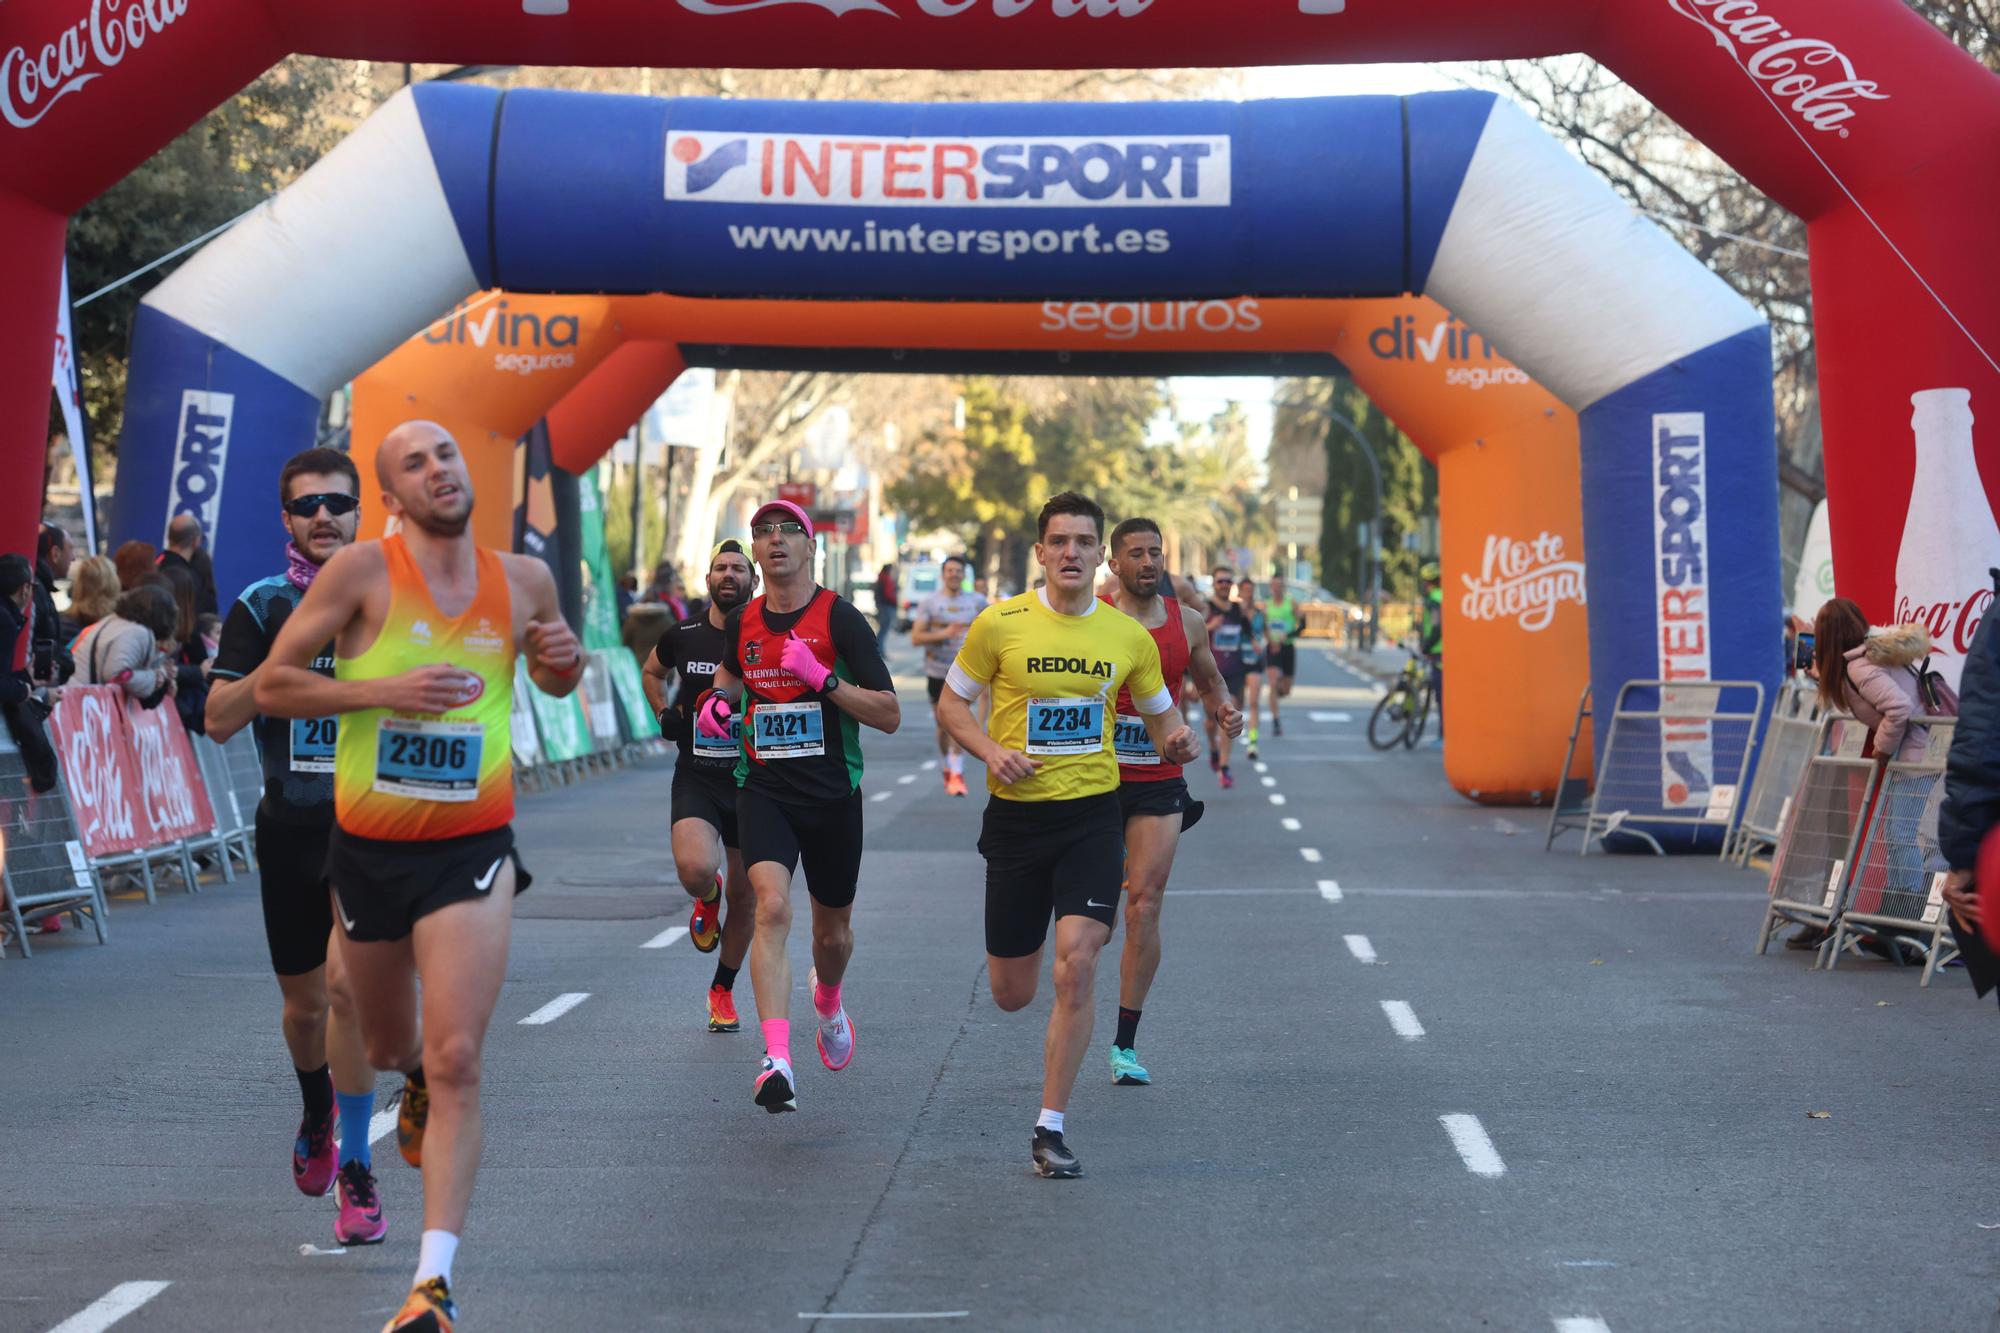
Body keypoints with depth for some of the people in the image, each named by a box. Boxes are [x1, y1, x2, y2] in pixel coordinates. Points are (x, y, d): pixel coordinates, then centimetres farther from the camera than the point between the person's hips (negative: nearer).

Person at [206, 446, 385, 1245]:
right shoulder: (261, 609, 2)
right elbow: (219, 720, -6)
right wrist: (284, 656, -17)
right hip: (290, 827, 2)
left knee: (348, 981, -19)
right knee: (303, 1002, 13)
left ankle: (354, 1168, -9)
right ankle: (317, 1112, 46)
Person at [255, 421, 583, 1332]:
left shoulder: (525, 579, 3)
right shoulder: (364, 570, -8)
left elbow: (554, 682, 22)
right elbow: (272, 685, -7)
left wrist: (565, 660, -3)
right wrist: (386, 690, -19)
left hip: (472, 849, 0)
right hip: (366, 847, 0)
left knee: (454, 1061, -14)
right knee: (386, 1051, 20)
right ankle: (416, 1085, 58)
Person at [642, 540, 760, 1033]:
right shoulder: (683, 636, 1)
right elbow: (652, 672, 23)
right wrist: (664, 715, 6)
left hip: (753, 782, 0)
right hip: (697, 779, 0)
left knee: (744, 899, 8)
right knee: (695, 870, -26)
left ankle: (723, 991, 28)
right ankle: (708, 899, 12)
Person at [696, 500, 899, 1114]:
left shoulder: (840, 618, -8)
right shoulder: (742, 622, 5)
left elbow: (890, 715, -11)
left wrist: (822, 676, -21)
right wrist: (718, 700, 7)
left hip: (833, 793, -1)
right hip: (763, 790, 1)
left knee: (832, 933, 14)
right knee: (772, 906, -23)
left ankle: (828, 1001, 51)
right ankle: (777, 1059, -30)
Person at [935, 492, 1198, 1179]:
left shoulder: (1129, 635, 3)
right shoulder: (1000, 624, -4)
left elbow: (1160, 716, 16)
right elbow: (951, 701, 6)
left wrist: (1177, 741, -8)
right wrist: (991, 751, -13)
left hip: (1093, 815, 0)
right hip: (1016, 814, 0)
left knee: (1075, 967, -16)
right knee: (1012, 994, 7)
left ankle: (1050, 1128, -4)